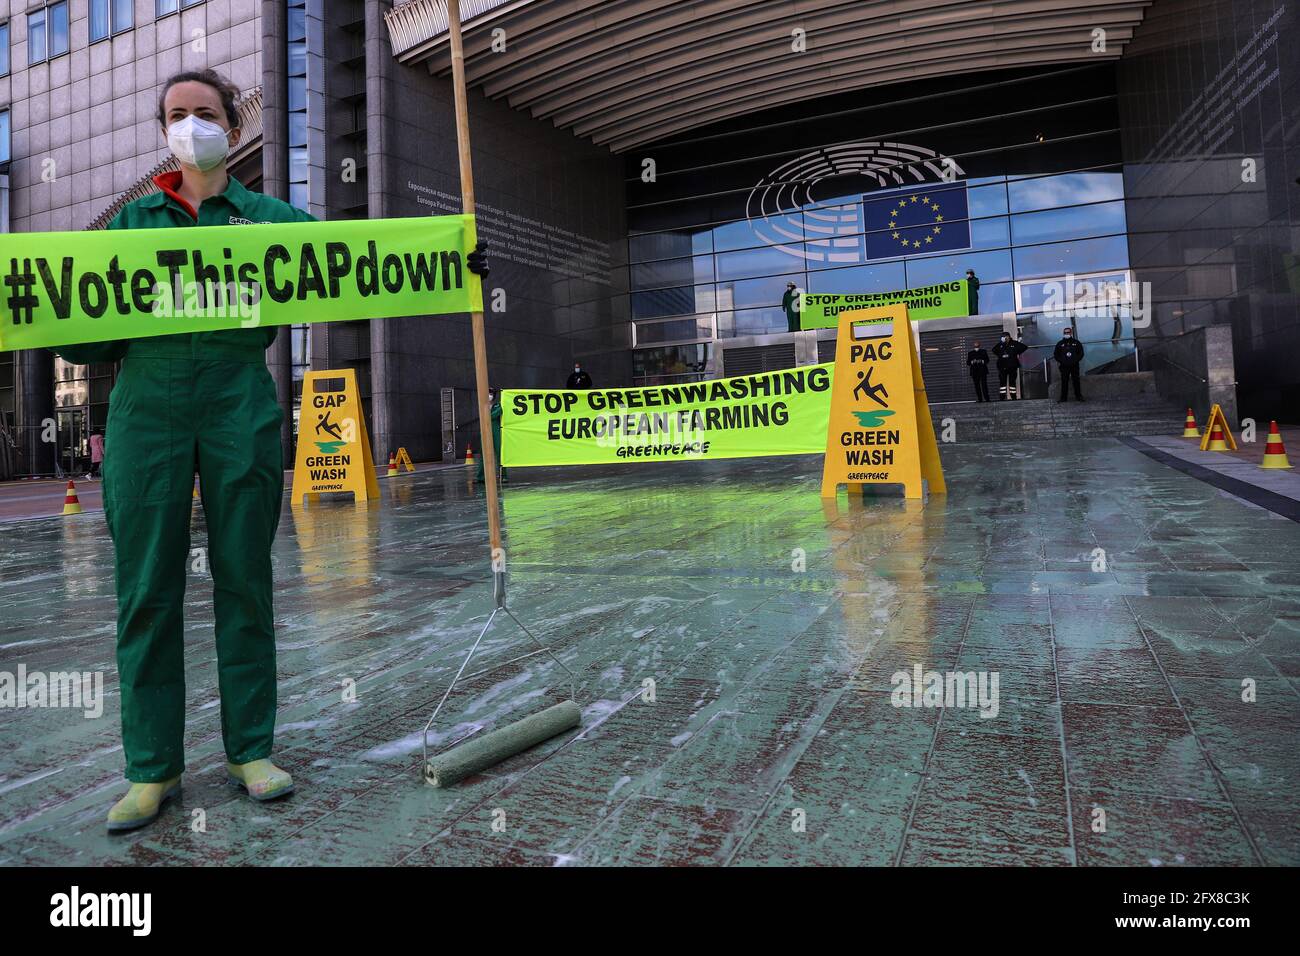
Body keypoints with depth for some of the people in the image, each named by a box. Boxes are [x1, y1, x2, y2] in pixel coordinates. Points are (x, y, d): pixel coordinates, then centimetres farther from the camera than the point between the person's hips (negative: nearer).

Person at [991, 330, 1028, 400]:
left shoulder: (1014, 344, -1)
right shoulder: (1000, 345, 4)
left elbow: (1024, 347, 2)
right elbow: (994, 350, 24)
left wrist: (1017, 353, 0)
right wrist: (999, 355, 9)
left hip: (1012, 366, -1)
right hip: (1002, 367, 1)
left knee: (1012, 382, 3)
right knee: (1002, 382, -2)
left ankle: (1014, 397, 8)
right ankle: (1002, 398, -1)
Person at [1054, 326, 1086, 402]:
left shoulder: (1076, 343, 7)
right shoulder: (1060, 344, 8)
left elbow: (1081, 353, 10)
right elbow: (1055, 354, 12)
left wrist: (1077, 360, -4)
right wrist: (1060, 361, -1)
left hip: (1074, 366, 0)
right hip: (1064, 366, 0)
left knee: (1076, 381, 4)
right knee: (1064, 382, -1)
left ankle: (1078, 396, 12)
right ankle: (1063, 397, 3)